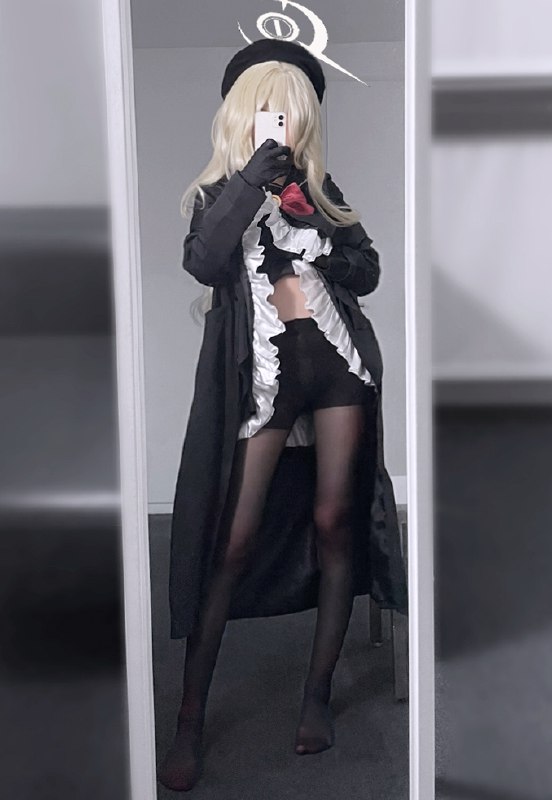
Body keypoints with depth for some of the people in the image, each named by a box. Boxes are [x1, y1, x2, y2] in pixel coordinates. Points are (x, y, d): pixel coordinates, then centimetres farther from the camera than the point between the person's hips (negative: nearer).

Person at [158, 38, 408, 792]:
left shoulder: (318, 188, 15)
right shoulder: (220, 192, 6)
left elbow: (368, 271, 12)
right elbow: (202, 262, -15)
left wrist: (322, 243, -5)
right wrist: (252, 180, -19)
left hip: (337, 359, 3)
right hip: (266, 371, -3)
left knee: (334, 522, 1)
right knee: (234, 542, -6)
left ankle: (318, 695, 15)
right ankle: (190, 722, 3)